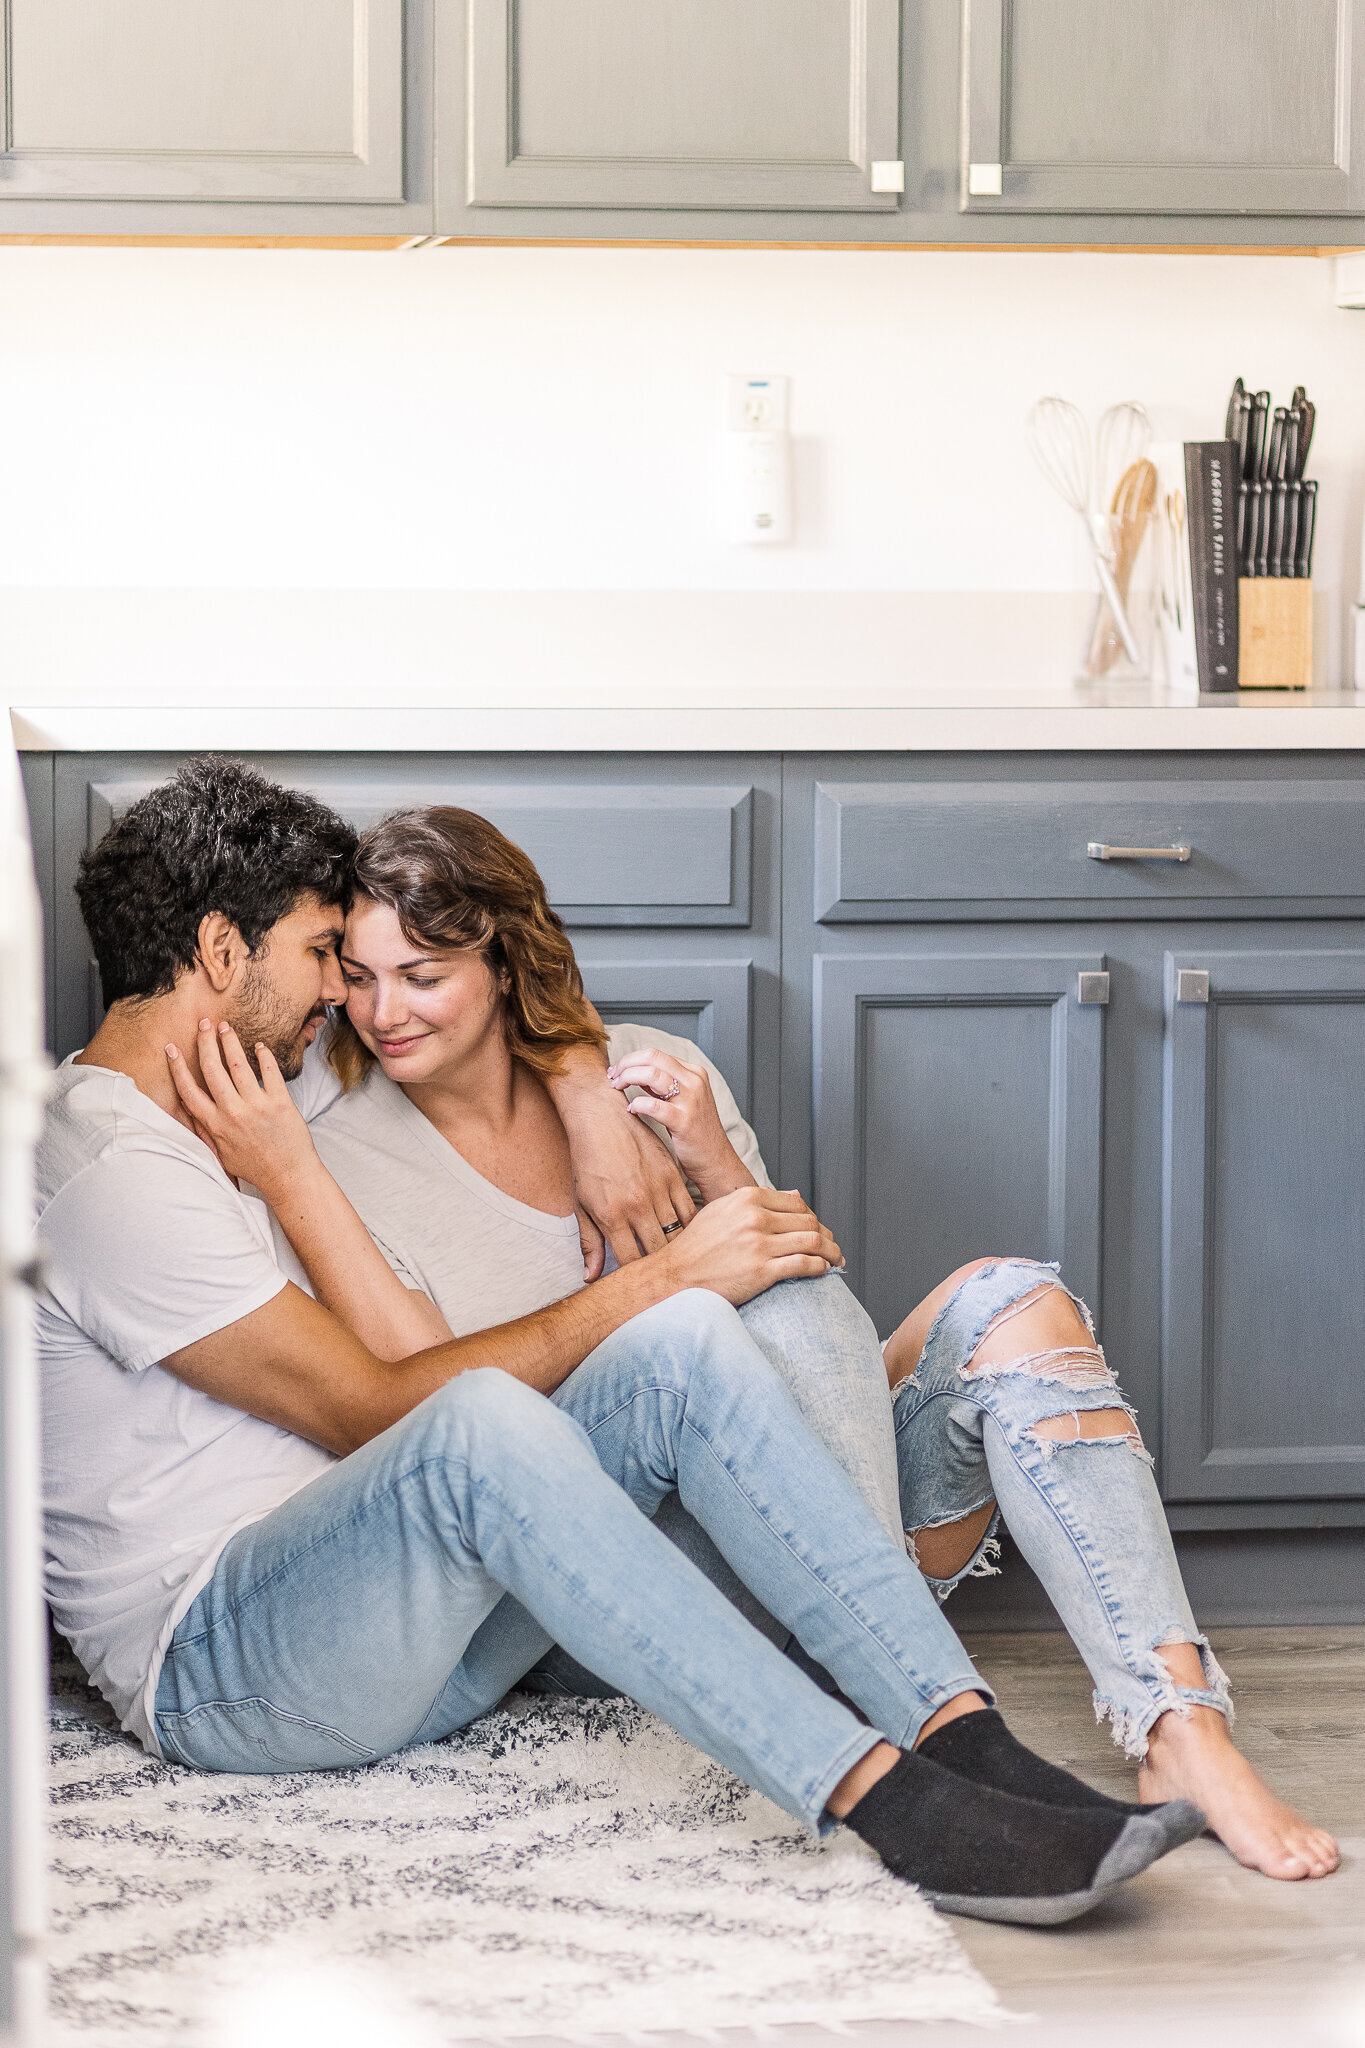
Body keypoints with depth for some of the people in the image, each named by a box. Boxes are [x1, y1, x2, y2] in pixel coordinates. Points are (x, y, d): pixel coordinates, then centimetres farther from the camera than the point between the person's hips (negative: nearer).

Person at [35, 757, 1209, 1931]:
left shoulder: (162, 1132, 20)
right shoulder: (111, 1174, -12)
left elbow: (408, 1357, 6)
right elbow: (377, 1410, -14)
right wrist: (659, 1278, -10)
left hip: (392, 1631, 9)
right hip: (213, 1670, -9)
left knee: (682, 1344, -13)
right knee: (475, 1429, -39)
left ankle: (971, 1742, -24)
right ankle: (890, 1805, -43)